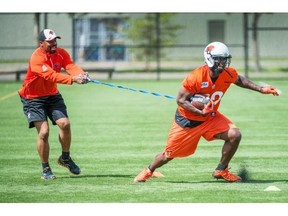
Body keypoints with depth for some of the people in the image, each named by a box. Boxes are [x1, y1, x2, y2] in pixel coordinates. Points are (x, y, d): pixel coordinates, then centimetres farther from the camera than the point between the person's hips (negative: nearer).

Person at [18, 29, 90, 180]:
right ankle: (45, 169, 0)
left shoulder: (61, 53, -5)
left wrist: (81, 74, -45)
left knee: (65, 124, -11)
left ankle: (65, 158, 13)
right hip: (33, 99, -5)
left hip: (52, 95, 5)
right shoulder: (37, 58, -25)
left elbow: (71, 66, -22)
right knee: (44, 132, -15)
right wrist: (72, 79, -49)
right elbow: (51, 76, -38)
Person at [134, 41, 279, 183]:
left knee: (234, 135, -17)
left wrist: (260, 89, 6)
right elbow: (181, 100, -23)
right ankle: (149, 171, 38)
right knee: (169, 155, 6)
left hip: (211, 118, 4)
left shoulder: (228, 74, -14)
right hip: (187, 120, -4)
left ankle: (221, 171, 3)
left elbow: (240, 80, 11)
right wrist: (201, 112, -34)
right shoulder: (195, 77, -30)